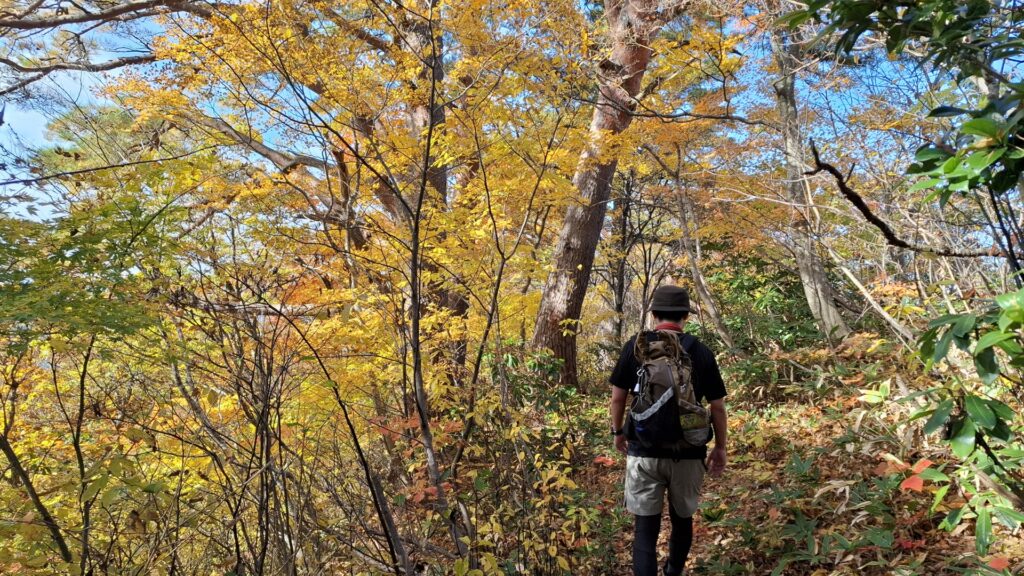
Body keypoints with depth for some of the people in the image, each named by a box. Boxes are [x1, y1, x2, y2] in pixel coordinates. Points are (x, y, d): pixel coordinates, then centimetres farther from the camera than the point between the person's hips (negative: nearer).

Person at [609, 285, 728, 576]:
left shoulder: (635, 346, -3)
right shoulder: (701, 352, -1)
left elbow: (618, 396, 1)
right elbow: (717, 406, 2)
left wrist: (618, 432, 16)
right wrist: (720, 447, 15)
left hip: (644, 451, -2)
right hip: (688, 452, 2)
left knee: (645, 527, 3)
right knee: (683, 519, 23)